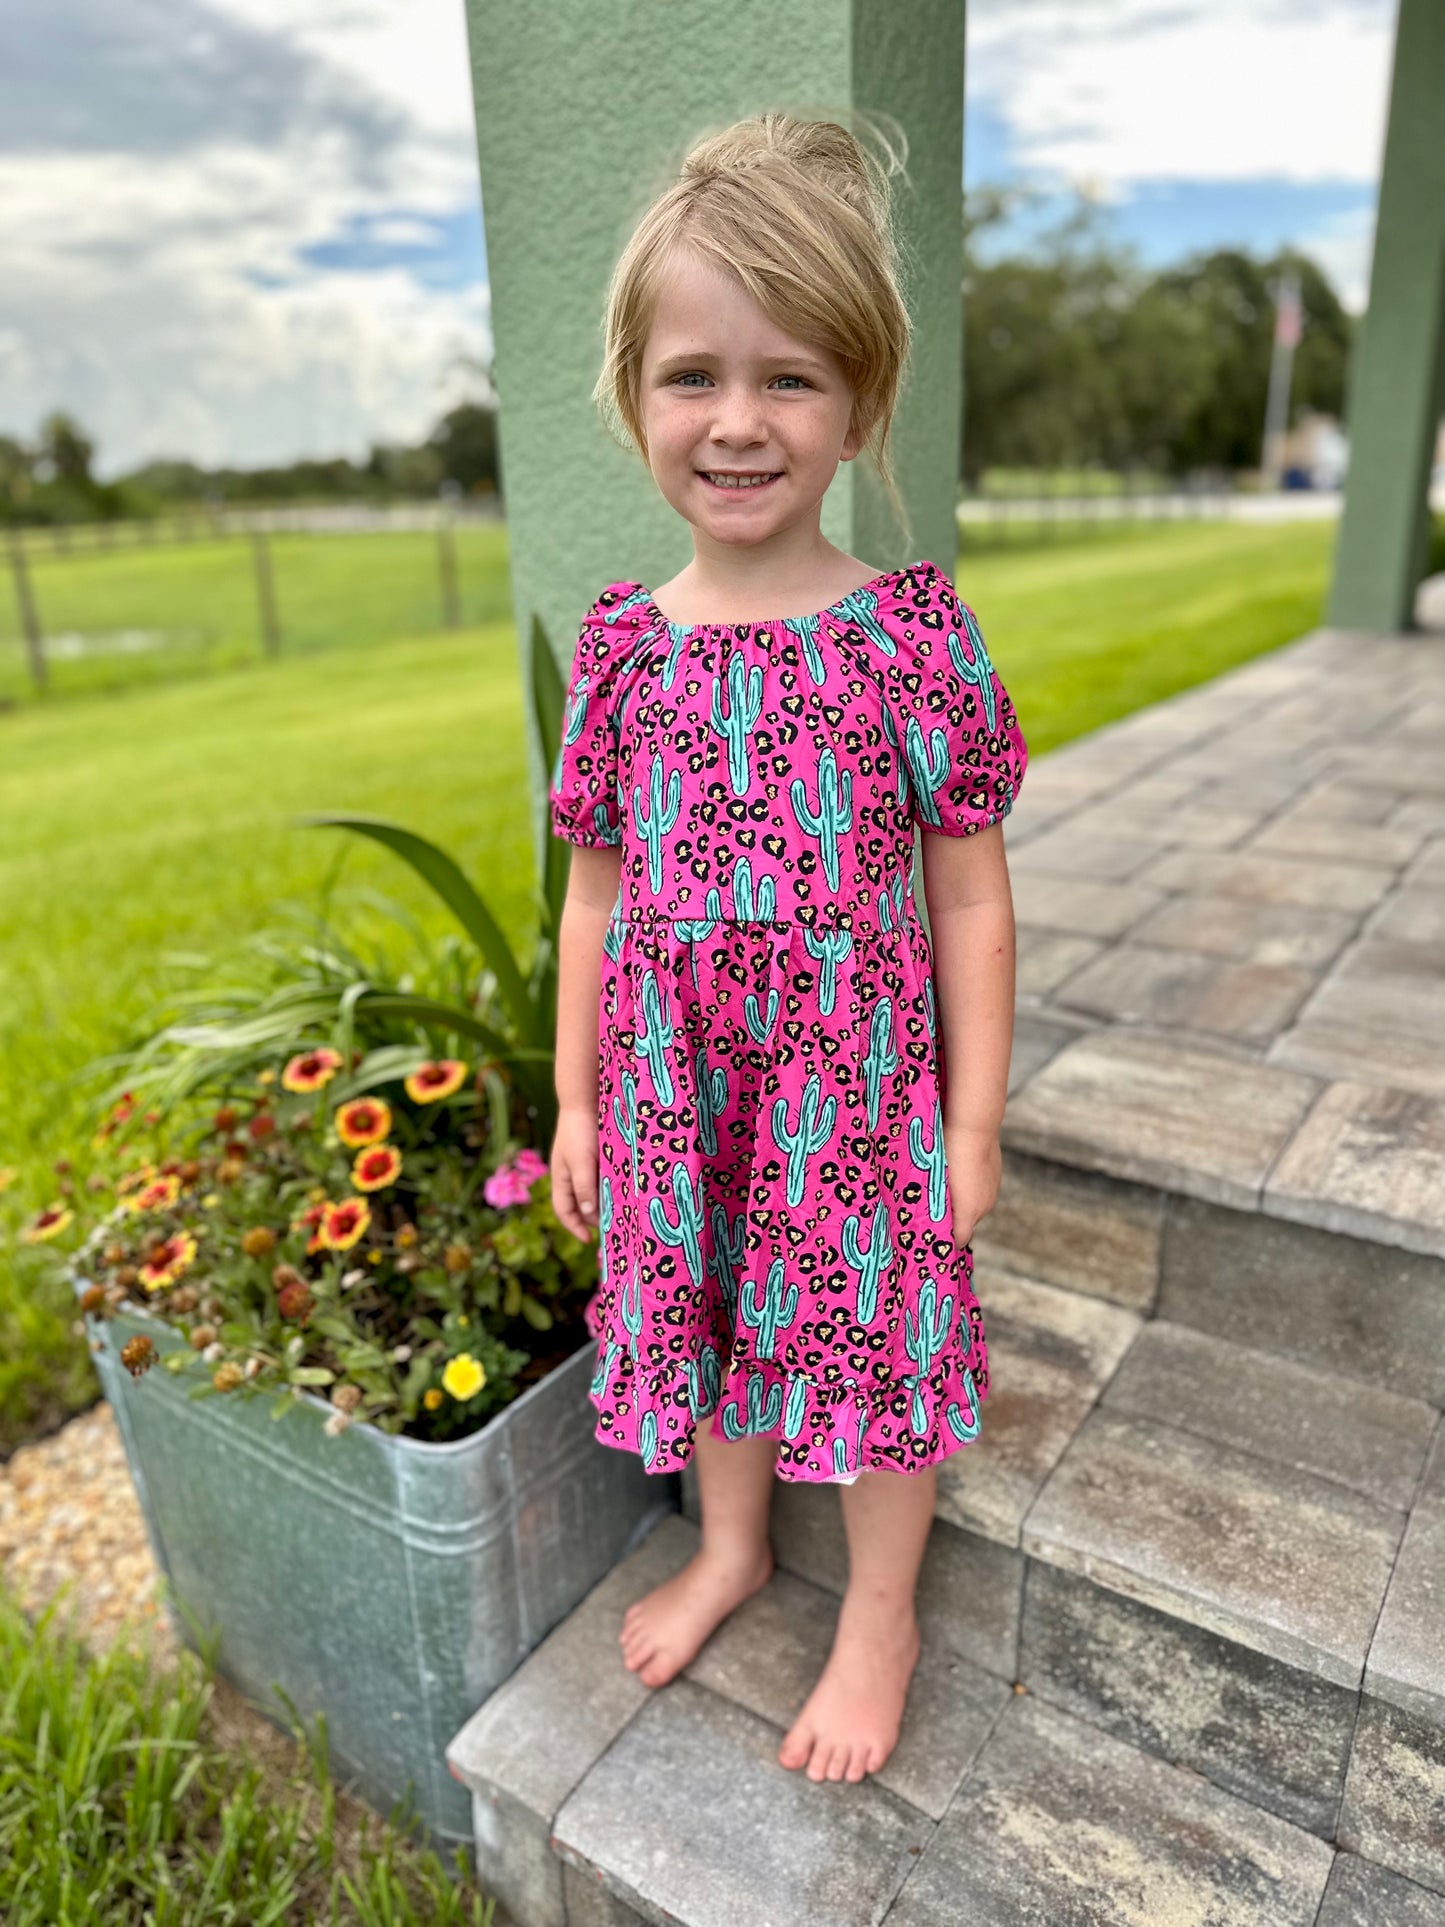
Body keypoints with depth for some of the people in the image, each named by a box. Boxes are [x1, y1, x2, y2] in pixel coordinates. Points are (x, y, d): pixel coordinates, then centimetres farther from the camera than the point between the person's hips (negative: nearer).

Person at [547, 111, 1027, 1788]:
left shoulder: (912, 635, -11)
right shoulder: (623, 646, -3)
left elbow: (970, 902, -7)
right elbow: (596, 893, 4)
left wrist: (974, 1122, -6)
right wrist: (576, 1097, 7)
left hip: (859, 1081, -3)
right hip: (677, 1085, 4)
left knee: (875, 1329, 14)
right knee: (703, 1313, 21)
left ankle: (880, 1614, 43)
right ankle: (729, 1547, 51)